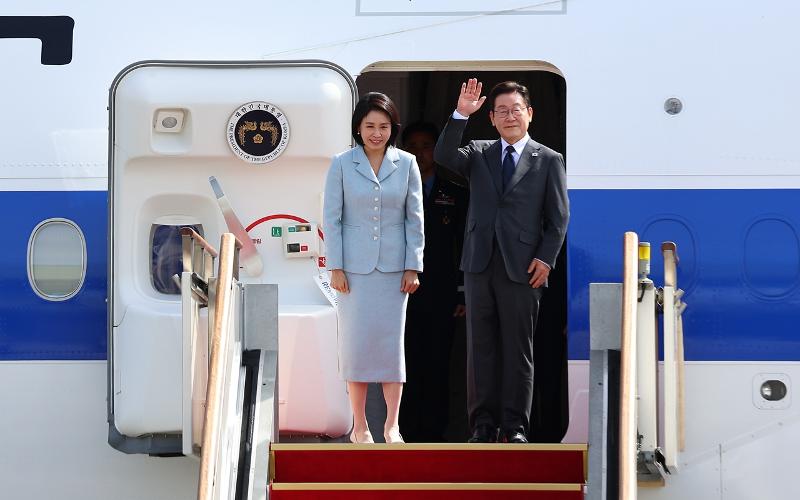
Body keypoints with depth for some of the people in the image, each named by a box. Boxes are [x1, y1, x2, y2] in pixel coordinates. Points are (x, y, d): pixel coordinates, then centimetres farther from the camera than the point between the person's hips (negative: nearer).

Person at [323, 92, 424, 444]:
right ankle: (359, 426, 6)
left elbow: (414, 218, 5)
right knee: (356, 342, 0)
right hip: (354, 267, -1)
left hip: (393, 266, 1)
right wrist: (335, 267, -5)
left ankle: (392, 426, 6)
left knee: (392, 342, 2)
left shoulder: (406, 164, 4)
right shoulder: (342, 165, 0)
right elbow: (332, 218, 0)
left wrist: (413, 266, 0)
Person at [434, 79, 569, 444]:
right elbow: (443, 156, -6)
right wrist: (461, 115, -15)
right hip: (480, 264, 2)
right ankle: (483, 424, 9)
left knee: (518, 351, 2)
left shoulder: (548, 161, 6)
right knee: (480, 347, 4)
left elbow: (559, 217, 3)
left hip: (522, 268, -2)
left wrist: (545, 258, -7)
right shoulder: (479, 154, 12)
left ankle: (515, 427, 7)